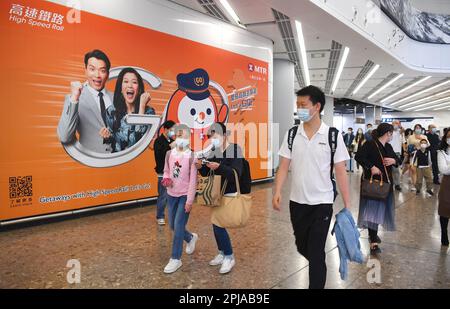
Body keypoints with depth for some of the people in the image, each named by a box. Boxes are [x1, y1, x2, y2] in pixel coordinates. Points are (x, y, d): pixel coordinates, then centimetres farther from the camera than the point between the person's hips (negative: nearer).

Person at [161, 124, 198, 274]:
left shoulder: (191, 157, -15)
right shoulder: (169, 154, 0)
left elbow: (193, 181, -15)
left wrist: (190, 201, -16)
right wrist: (165, 179, -9)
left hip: (185, 196, -6)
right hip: (171, 195, 6)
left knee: (178, 226, -5)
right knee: (172, 225, 15)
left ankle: (176, 259, 11)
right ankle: (191, 238, 44)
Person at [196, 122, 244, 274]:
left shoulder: (235, 149, -15)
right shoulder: (213, 151, 4)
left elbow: (236, 174, -24)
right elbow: (207, 174, 9)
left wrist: (219, 167, -35)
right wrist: (201, 167, -13)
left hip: (229, 195, -7)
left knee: (219, 225, -8)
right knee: (216, 224, 12)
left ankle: (229, 257, 9)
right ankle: (222, 253, 30)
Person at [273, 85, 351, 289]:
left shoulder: (333, 136, -8)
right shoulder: (291, 134, -1)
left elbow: (340, 172, -6)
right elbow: (283, 167, -1)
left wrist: (347, 206, -6)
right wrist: (277, 192, -14)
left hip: (322, 203, -4)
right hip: (296, 202, 4)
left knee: (316, 252, 1)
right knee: (302, 247, 21)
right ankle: (319, 267, 51)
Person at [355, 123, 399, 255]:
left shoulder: (388, 147, 12)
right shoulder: (370, 145, -13)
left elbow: (397, 159, 17)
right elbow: (358, 156, -22)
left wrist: (393, 160, -6)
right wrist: (371, 167, -27)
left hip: (385, 183, 8)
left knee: (380, 208, 16)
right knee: (372, 209, -8)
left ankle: (373, 233, 35)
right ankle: (373, 242, -7)